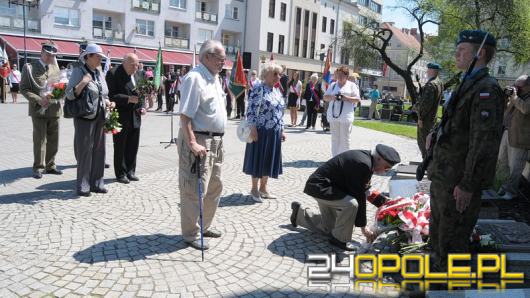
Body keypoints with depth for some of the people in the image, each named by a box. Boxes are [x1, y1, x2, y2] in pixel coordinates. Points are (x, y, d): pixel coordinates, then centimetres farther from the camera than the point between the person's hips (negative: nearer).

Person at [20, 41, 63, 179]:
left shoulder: (55, 68, 12)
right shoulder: (29, 67, -1)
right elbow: (24, 88, -4)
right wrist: (39, 100, -18)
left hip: (54, 109, 4)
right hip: (39, 109, -4)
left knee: (53, 140, 9)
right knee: (40, 140, -1)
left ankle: (50, 165, 21)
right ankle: (38, 167, 10)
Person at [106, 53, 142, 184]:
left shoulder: (137, 74, 9)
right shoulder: (113, 74, -10)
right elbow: (112, 95, -16)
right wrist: (129, 99, -24)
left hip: (135, 116, 6)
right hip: (121, 117, -6)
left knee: (133, 146, 11)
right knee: (120, 147, 6)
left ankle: (130, 171, 24)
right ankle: (121, 173, 17)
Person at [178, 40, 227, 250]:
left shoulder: (214, 78, 15)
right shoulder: (195, 78, -15)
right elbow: (185, 115, -21)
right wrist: (192, 143, -28)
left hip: (216, 141, 10)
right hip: (199, 142, -10)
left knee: (214, 187, 19)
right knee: (195, 190, -1)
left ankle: (204, 226, 34)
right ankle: (190, 235, 12)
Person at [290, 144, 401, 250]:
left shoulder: (366, 158, 1)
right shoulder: (363, 164, -28)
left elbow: (364, 191, 12)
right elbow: (359, 197, -24)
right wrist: (363, 226, -16)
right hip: (319, 186, -10)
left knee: (327, 229, 17)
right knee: (351, 204, -32)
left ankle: (300, 212, 36)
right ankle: (339, 238, -11)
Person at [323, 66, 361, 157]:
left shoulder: (352, 85, 4)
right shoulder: (333, 85, 14)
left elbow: (358, 99, -1)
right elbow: (325, 97, 13)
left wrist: (347, 98, -17)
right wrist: (332, 97, -9)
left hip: (346, 116, -4)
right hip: (333, 115, 4)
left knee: (345, 139, -1)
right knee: (334, 138, 9)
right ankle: (335, 157, 16)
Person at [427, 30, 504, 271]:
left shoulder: (486, 89, -17)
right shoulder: (467, 85, 14)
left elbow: (483, 142, -23)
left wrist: (467, 185, -23)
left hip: (458, 182, -10)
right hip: (443, 177, 10)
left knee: (452, 242, 3)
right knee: (437, 233, 23)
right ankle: (439, 270, 42)